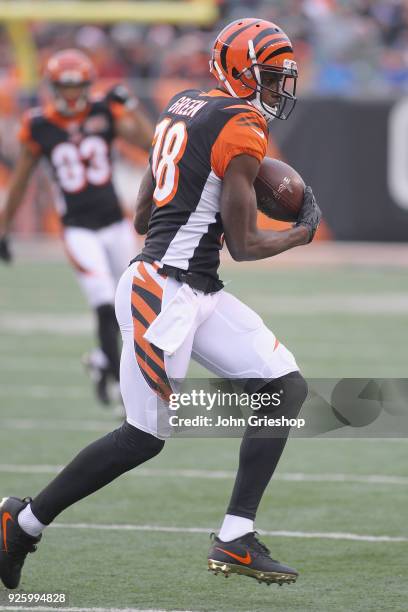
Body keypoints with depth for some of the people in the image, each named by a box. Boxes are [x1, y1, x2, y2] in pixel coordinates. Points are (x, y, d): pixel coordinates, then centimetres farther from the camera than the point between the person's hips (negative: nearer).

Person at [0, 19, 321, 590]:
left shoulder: (184, 108, 16)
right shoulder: (242, 129, -12)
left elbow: (144, 217, 19)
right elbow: (244, 246, -11)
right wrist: (305, 229, 6)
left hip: (199, 293, 10)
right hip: (164, 290, -10)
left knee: (287, 387, 2)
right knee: (144, 437, -4)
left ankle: (237, 539, -3)